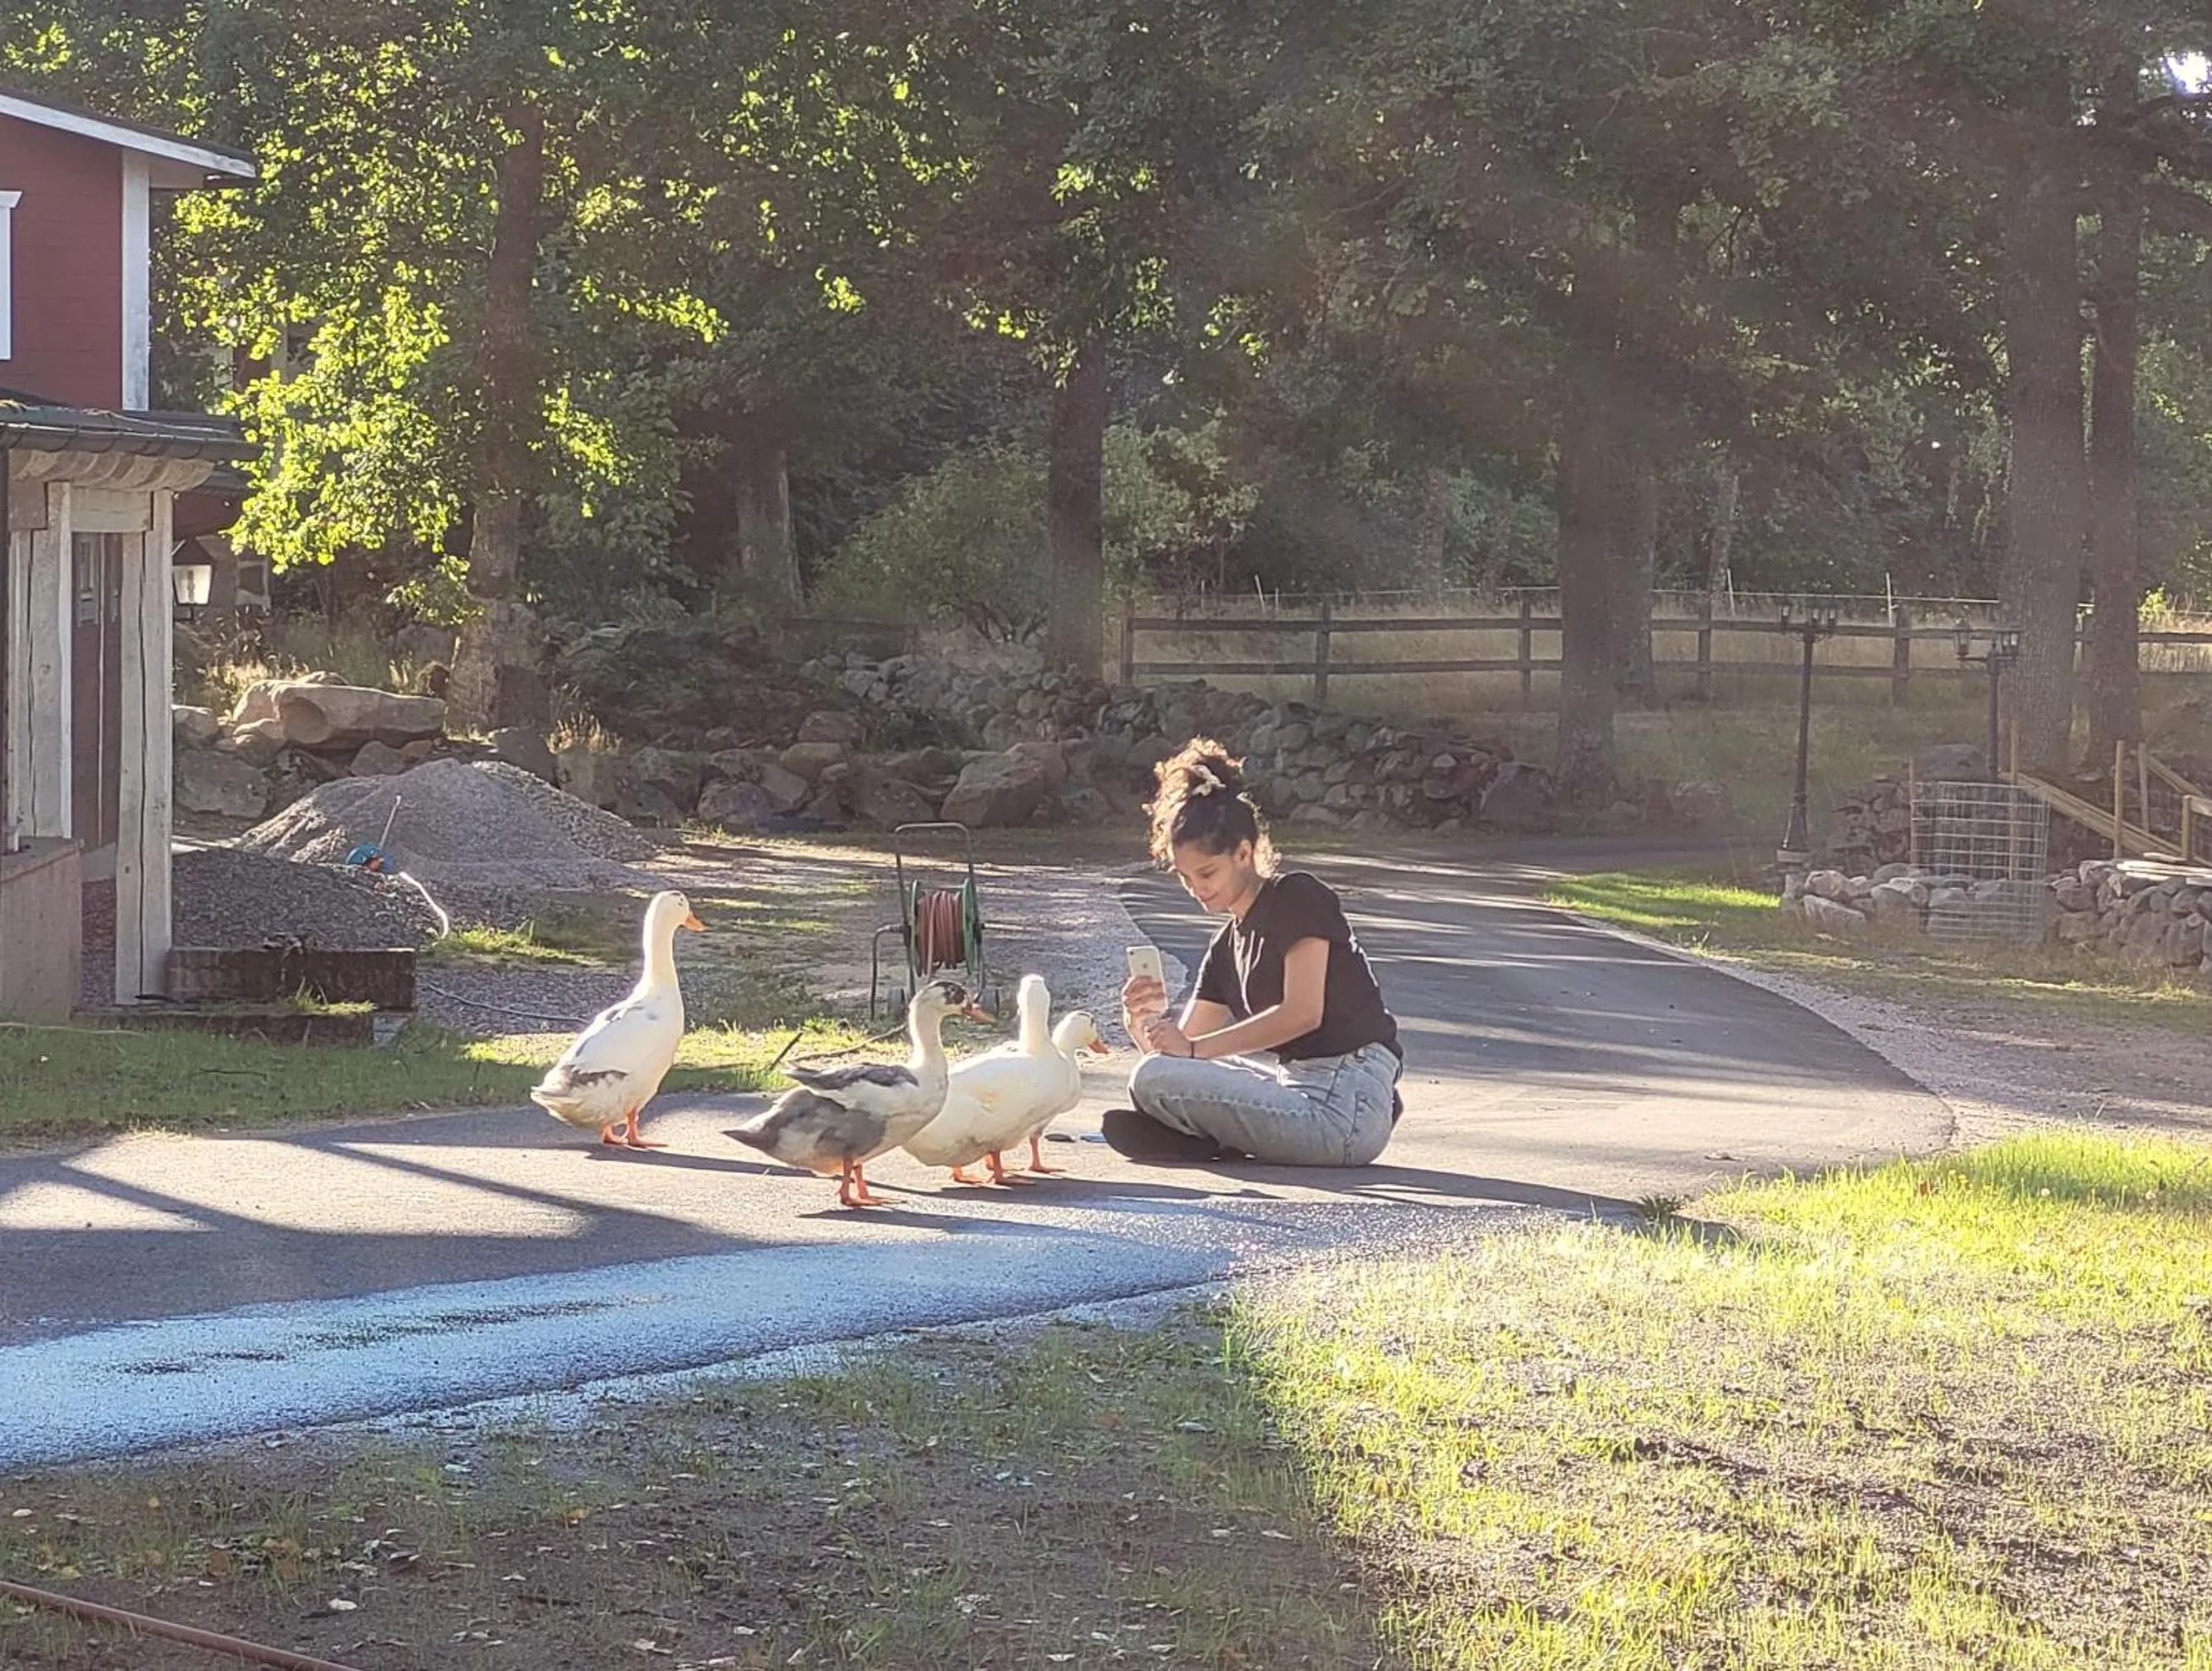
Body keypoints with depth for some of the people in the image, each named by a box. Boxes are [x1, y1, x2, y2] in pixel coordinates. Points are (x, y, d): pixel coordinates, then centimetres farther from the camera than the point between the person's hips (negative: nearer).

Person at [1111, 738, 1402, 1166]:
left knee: (1155, 1080, -21)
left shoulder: (1299, 898, -4)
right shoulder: (1228, 947, 20)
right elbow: (1186, 1041, 15)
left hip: (1343, 1109, -10)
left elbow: (1302, 1013, -17)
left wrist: (1194, 1048, -17)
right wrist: (1144, 1022, -8)